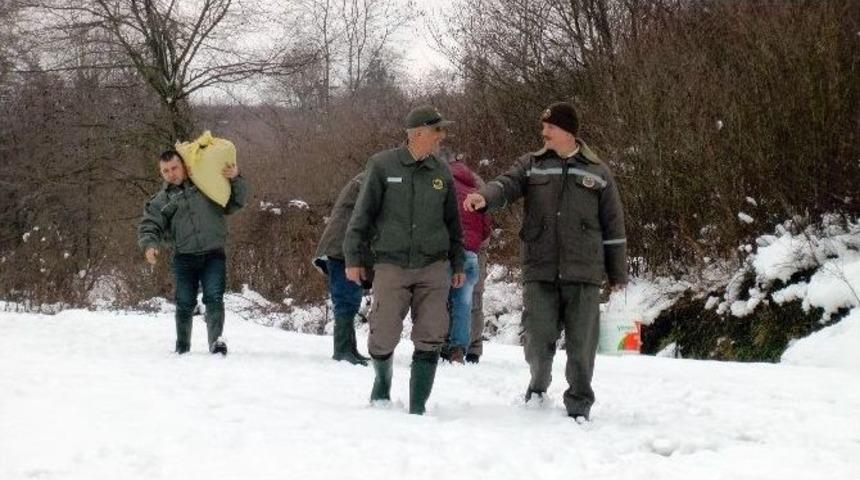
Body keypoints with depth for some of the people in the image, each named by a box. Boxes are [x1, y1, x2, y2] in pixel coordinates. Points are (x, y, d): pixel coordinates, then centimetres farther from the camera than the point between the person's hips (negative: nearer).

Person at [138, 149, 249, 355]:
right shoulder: (161, 200, 12)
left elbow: (237, 201, 15)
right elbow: (149, 226, 4)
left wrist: (235, 179, -2)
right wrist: (149, 245, -16)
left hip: (213, 255, -1)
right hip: (184, 258, 1)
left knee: (214, 298, -17)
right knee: (185, 304, 5)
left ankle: (216, 340, -24)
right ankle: (182, 346, 19)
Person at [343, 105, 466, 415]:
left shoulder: (441, 173, 8)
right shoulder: (382, 165, -2)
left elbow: (452, 222, 17)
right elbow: (362, 214, 0)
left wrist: (458, 264, 17)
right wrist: (353, 258, -2)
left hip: (433, 267, 3)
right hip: (391, 266, -3)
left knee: (430, 340, -3)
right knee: (383, 337, -1)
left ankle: (418, 407, 5)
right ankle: (382, 385, 28)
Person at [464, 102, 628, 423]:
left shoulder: (596, 173, 7)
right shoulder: (531, 165, 9)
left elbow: (613, 225, 9)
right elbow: (506, 185, -8)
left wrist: (618, 273, 8)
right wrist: (484, 197, -32)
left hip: (583, 275, -1)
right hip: (539, 272, 1)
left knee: (581, 343, 2)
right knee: (538, 338, -2)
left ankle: (579, 406, 15)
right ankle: (539, 385, 24)